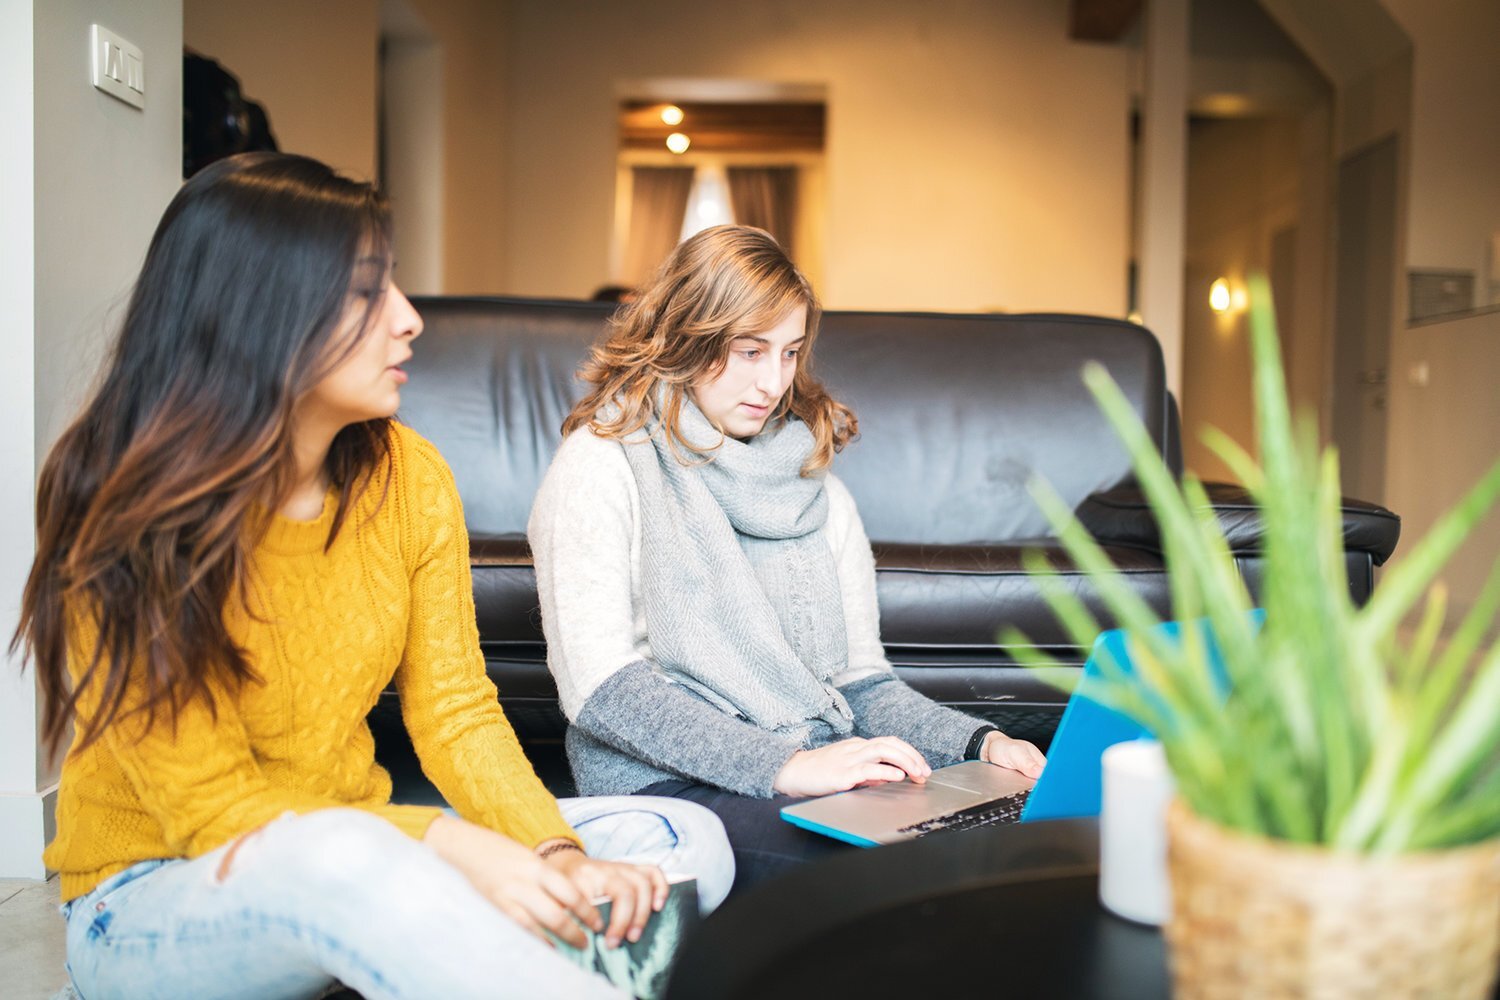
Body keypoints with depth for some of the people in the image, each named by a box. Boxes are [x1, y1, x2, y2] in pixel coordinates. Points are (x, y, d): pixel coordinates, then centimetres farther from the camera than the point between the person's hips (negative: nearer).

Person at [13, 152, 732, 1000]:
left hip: (364, 850, 5)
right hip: (153, 896, -5)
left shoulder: (407, 476, -5)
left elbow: (456, 709, -3)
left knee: (688, 842, -12)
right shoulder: (119, 521, -18)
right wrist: (448, 850, -32)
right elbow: (216, 807, -18)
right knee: (336, 858, -41)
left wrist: (557, 855, -21)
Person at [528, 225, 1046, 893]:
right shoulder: (602, 464, 0)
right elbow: (598, 685, -11)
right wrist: (784, 764, -20)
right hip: (667, 784, -6)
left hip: (821, 779, 6)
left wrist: (982, 743, -3)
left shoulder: (820, 494, 18)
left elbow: (862, 681, 17)